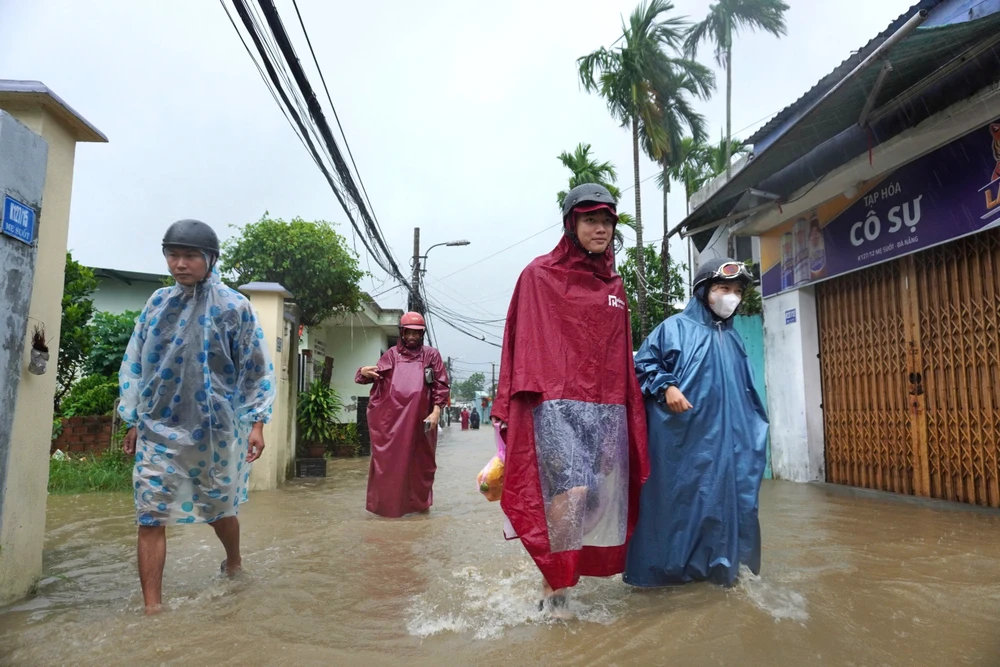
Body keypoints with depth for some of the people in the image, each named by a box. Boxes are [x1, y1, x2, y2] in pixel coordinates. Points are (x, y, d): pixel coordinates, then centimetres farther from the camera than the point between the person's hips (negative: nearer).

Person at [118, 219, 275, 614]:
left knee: (219, 508, 14)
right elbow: (135, 364, 11)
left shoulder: (234, 307, -7)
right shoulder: (157, 303, 5)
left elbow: (256, 368, -4)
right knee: (150, 517, -1)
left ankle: (234, 562, 43)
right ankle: (152, 608, 10)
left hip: (215, 429, -2)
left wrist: (256, 423, -8)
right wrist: (134, 421, 10)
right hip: (158, 429, 3)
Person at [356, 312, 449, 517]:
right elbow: (375, 376, 11)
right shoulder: (391, 355, 10)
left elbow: (441, 385, 2)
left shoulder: (431, 355, 6)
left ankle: (419, 502, 21)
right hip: (391, 418, 1)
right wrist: (364, 372, -13)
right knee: (390, 460, 3)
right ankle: (387, 503, 13)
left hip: (419, 419, -1)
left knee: (420, 461, 8)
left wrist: (436, 411, -8)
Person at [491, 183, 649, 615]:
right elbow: (524, 342, -2)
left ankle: (564, 577, 21)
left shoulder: (613, 285, 18)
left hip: (607, 407, 6)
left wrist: (632, 410, 16)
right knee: (573, 490, -20)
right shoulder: (540, 275, 3)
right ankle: (552, 589, -1)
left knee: (602, 499, 3)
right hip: (558, 402, -6)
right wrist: (513, 406, -9)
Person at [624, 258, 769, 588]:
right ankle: (667, 565, 11)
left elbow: (744, 391, 23)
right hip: (681, 435, -6)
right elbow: (643, 364, -4)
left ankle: (717, 563, 21)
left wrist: (755, 425, 22)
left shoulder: (732, 338, 16)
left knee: (722, 495, 8)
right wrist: (666, 387, -18)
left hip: (723, 436, 6)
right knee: (676, 495, 0)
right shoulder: (676, 327, -3)